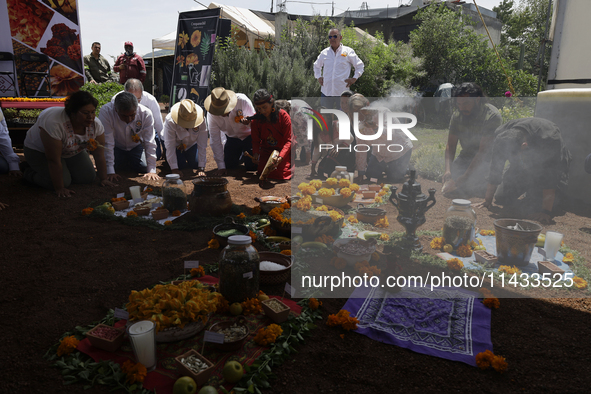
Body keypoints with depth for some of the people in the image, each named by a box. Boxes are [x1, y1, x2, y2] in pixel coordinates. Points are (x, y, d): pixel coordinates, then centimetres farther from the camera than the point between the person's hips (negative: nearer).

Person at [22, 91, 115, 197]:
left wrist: (104, 179, -14)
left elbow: (99, 155, -14)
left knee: (89, 177, -6)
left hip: (72, 151, 6)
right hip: (40, 151, -6)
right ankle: (30, 172, 6)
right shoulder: (54, 123, -39)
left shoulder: (96, 124, -22)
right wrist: (59, 188, -32)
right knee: (64, 182, -20)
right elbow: (54, 160, -35)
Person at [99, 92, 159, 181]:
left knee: (145, 168, -18)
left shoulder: (146, 113, -29)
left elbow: (150, 143, -25)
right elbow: (107, 143, -31)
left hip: (136, 146, 1)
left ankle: (130, 163, 19)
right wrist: (110, 172, -34)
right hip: (116, 147, -1)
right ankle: (123, 163, 18)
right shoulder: (106, 111, -33)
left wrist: (152, 171, -29)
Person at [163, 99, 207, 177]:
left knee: (195, 164, -12)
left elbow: (202, 144, -30)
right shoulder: (170, 121, -36)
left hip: (192, 144, 2)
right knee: (181, 165, -15)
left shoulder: (201, 122, -33)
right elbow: (170, 146, -33)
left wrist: (201, 168, -32)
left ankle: (187, 155, 23)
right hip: (177, 144, -1)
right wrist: (174, 169, -35)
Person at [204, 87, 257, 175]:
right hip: (231, 138, 3)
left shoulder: (242, 101, -31)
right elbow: (215, 140, -18)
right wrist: (221, 167, -20)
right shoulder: (211, 113, -23)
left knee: (251, 166, -14)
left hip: (249, 135, -3)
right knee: (230, 164, -5)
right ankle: (242, 156, 27)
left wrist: (248, 122, -46)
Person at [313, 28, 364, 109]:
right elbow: (316, 65, 28)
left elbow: (360, 65, 11)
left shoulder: (348, 52, 2)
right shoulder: (324, 53, 10)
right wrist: (318, 77, 12)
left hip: (342, 93, -2)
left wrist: (354, 78, -2)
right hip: (326, 92, 3)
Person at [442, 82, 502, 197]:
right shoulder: (457, 116, -5)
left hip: (488, 159, -4)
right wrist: (448, 170, -24)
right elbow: (450, 145, -4)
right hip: (466, 156, 4)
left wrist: (462, 179, -33)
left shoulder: (492, 116, -22)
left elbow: (483, 151, -27)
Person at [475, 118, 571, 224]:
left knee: (537, 206, -20)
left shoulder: (550, 139, -39)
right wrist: (487, 200, -13)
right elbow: (495, 169, -17)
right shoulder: (501, 137, -27)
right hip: (521, 168, 4)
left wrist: (546, 211, -36)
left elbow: (550, 178, -35)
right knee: (501, 198, -4)